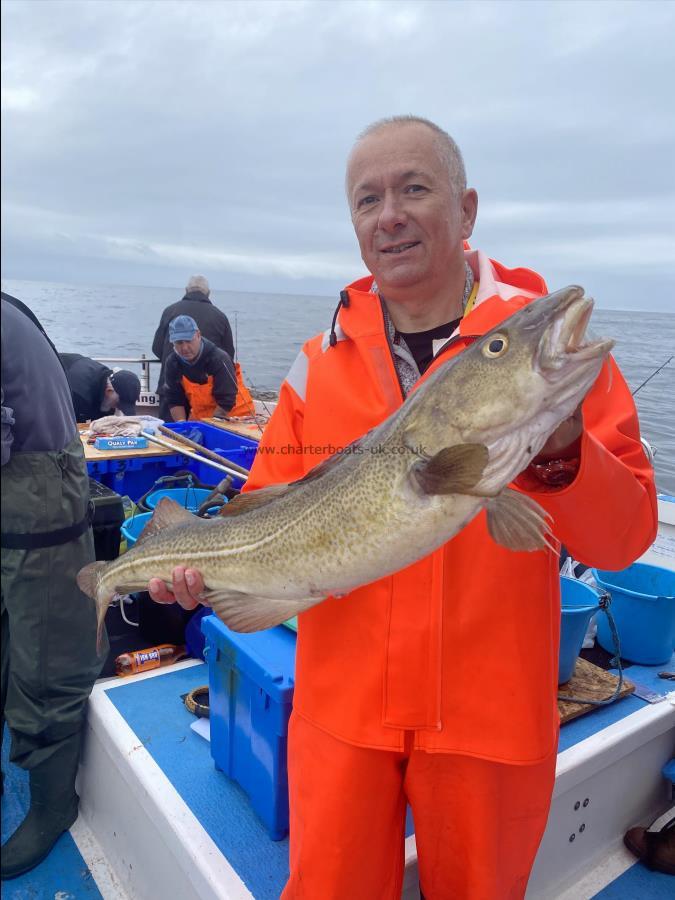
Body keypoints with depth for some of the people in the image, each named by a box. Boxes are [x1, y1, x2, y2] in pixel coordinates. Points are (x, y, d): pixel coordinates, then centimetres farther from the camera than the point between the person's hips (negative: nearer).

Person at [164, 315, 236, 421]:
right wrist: (182, 424, -14)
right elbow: (174, 400, 0)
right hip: (197, 417, 4)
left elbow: (226, 401, -20)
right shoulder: (172, 362, -5)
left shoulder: (219, 359, -20)